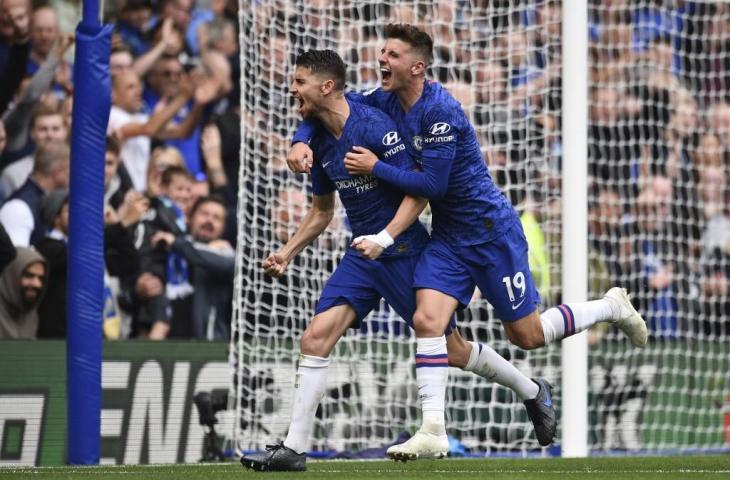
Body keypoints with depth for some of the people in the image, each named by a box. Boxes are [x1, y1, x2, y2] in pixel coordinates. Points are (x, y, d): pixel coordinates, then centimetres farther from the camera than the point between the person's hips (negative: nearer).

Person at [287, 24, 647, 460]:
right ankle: (433, 431, -14)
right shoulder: (384, 100, -1)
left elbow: (432, 184, -25)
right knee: (427, 320, -14)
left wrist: (375, 167, -22)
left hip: (492, 231, -7)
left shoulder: (440, 111, -24)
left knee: (528, 336, 4)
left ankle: (612, 307, 28)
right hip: (447, 235, 7)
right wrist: (302, 141, -10)